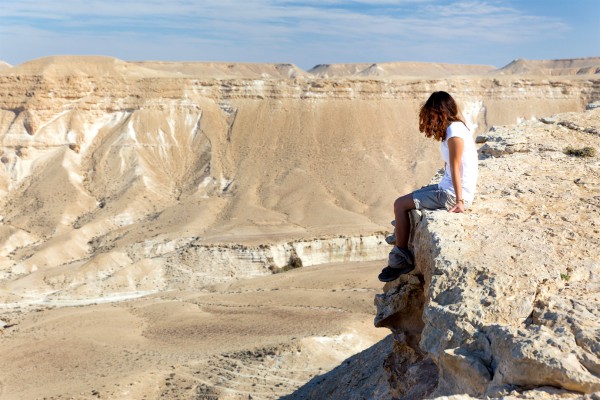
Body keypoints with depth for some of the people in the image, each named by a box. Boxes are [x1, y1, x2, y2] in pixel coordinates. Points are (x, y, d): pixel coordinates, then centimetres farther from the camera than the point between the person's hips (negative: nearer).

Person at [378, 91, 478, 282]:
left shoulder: (454, 131, -17)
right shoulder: (457, 127, 13)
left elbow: (455, 168, -20)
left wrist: (459, 201, -22)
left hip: (452, 194, -10)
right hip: (446, 188, 10)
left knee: (400, 204, -8)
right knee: (405, 200, 16)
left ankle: (400, 260, 0)